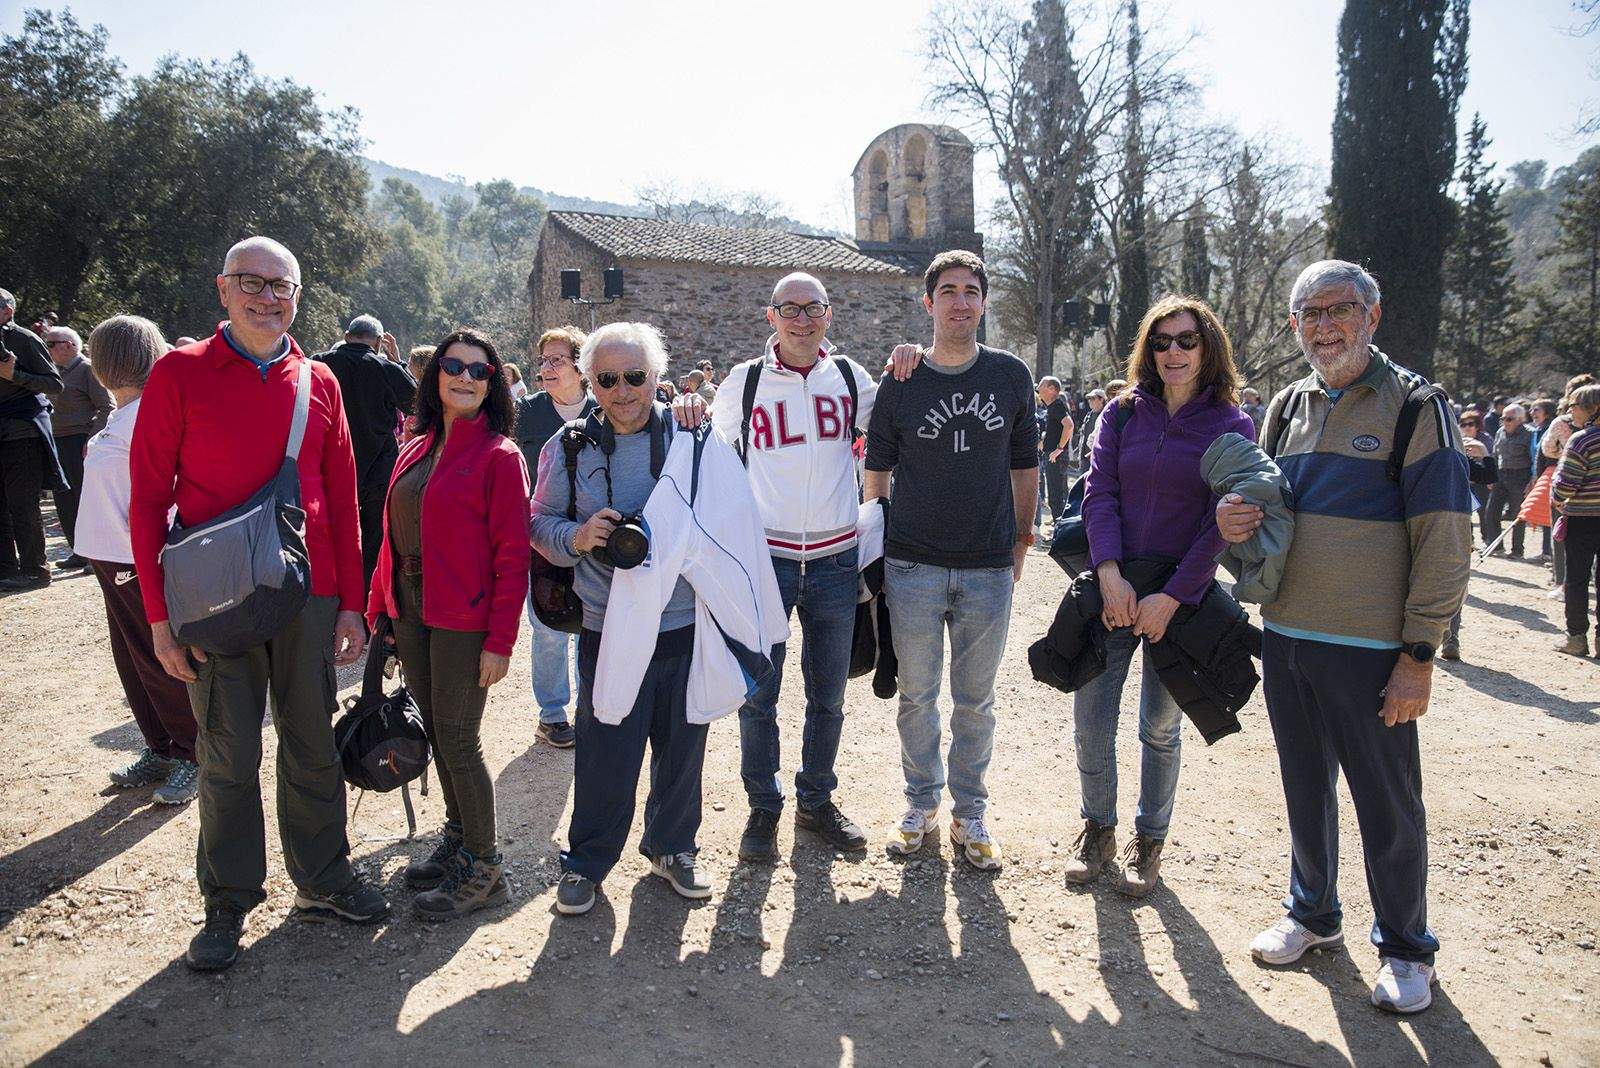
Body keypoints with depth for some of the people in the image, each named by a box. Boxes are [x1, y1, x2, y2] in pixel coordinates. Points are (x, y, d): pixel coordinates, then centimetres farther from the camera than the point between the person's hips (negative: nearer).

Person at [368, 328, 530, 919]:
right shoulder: (416, 450, 11)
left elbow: (512, 555, -13)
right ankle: (457, 836, 33)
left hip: (463, 619, -6)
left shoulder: (498, 455, -10)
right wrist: (379, 606, 8)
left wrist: (500, 639, -17)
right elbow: (393, 536, 14)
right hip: (410, 611, 7)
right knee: (437, 731, 15)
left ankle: (482, 868, 14)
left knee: (458, 739, -1)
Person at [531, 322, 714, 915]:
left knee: (682, 745, 14)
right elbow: (540, 523, 6)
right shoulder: (569, 447, 2)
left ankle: (673, 847, 36)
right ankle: (587, 860, 27)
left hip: (687, 626, 1)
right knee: (605, 753, 5)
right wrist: (576, 537, -13)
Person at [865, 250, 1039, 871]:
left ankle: (970, 812, 26)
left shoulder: (1011, 376, 5)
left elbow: (1025, 466, 12)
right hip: (913, 565, -1)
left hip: (989, 568, 1)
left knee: (976, 700, 10)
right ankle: (922, 802, 28)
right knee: (917, 695, 9)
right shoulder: (901, 384, 1)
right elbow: (876, 472, 7)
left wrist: (1022, 541, 10)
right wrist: (874, 546, 5)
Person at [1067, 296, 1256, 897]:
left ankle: (1149, 841, 29)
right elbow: (1098, 493, -3)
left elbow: (1221, 525, -8)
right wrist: (1110, 574, -16)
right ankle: (1098, 829, 26)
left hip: (1181, 597, -2)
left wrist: (1172, 598, -15)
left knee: (1160, 728, 10)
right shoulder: (1124, 413, 4)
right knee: (1090, 722, 3)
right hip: (1112, 588, 2)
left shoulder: (1231, 427, -3)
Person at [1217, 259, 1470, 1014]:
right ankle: (1313, 915, 36)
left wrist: (1419, 654, -14)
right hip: (1284, 638, 5)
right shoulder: (1287, 407, 10)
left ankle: (1405, 949, 26)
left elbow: (1444, 541, -10)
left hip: (1370, 650, -5)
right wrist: (1231, 519, -6)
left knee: (1388, 806, 7)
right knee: (1305, 789, 17)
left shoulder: (1413, 405, -7)